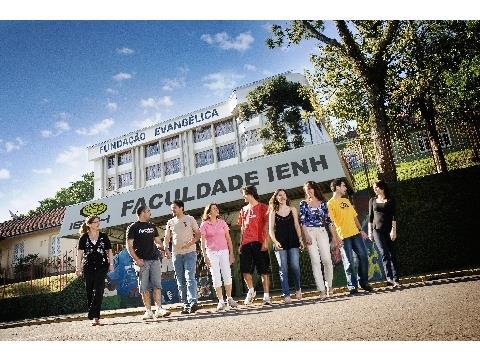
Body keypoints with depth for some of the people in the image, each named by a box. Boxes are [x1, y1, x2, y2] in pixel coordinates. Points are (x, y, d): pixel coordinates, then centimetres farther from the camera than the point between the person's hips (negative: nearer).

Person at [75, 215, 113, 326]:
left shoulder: (104, 236, 7)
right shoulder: (84, 237, 5)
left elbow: (109, 251, 10)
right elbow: (79, 253, 3)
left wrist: (111, 265, 3)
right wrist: (78, 268, -2)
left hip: (101, 267, -1)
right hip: (88, 267, 1)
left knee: (98, 291, -10)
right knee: (89, 291, 6)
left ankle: (95, 316, -9)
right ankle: (92, 316, 20)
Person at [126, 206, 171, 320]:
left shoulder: (152, 226, 18)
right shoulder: (133, 227, 1)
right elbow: (129, 246, -3)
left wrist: (164, 249, 1)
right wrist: (137, 259, -14)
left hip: (154, 259, 4)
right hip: (142, 261, -4)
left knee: (157, 285, -2)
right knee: (144, 288, 0)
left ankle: (159, 309, -1)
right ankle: (148, 311, 7)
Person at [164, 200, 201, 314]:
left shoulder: (189, 219, 3)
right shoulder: (170, 222, 12)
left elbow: (198, 234, 3)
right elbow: (167, 238, 11)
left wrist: (191, 243, -14)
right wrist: (166, 249, -7)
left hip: (190, 252, -4)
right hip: (176, 254, 4)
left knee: (190, 277, -16)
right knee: (180, 281, 6)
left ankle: (193, 302, -20)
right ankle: (186, 305, 13)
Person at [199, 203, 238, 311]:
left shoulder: (222, 222, 7)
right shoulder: (204, 225, 1)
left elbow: (228, 239, 8)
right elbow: (202, 242, 0)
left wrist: (231, 253, 4)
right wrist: (205, 256, -6)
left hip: (224, 251, 2)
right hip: (212, 253, -2)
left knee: (227, 275, 0)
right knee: (216, 277, -1)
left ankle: (229, 299, 13)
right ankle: (221, 301, 7)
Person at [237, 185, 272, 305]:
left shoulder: (262, 207, 2)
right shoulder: (243, 210, 17)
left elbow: (266, 226, -4)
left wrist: (265, 242, -13)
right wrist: (241, 243, 11)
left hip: (259, 243, -5)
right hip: (246, 244, 5)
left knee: (264, 271, 0)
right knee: (245, 270, 3)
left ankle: (266, 296, 8)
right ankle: (251, 291, 25)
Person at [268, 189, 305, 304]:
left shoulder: (292, 209, 12)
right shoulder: (273, 212, 7)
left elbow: (296, 225, 11)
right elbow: (271, 229, 2)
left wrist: (300, 239, 1)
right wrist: (275, 241, -12)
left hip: (293, 241, 1)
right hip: (280, 243, -1)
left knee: (295, 266, -6)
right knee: (283, 269, -3)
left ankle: (298, 289, 18)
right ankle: (286, 295, 1)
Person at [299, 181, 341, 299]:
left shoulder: (323, 203, 10)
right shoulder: (303, 203, 7)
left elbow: (328, 220, 10)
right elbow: (302, 221, -1)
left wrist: (335, 237, 8)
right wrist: (306, 235, -12)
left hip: (322, 232, 1)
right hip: (309, 232, -1)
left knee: (327, 259, -5)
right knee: (315, 261, -5)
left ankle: (329, 285, 18)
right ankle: (322, 290, -1)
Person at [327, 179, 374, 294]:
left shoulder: (347, 201, 18)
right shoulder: (330, 204, -5)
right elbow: (331, 222, -11)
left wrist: (361, 230, 15)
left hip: (355, 233, 7)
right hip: (343, 237, -7)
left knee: (363, 256, 5)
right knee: (349, 261, -2)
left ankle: (364, 282, 19)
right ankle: (352, 286, 9)